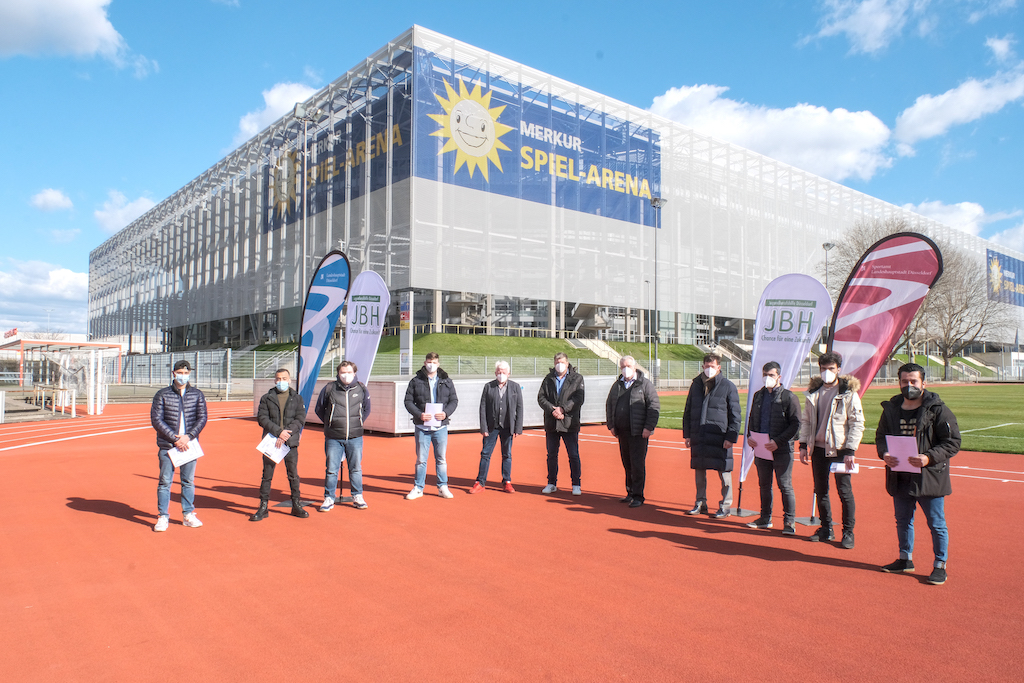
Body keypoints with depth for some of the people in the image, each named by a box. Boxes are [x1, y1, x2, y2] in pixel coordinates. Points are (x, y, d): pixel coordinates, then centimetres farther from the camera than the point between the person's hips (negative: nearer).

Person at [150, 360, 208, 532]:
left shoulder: (197, 395, 7)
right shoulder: (162, 394, 2)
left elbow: (202, 418, 3)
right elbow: (156, 419, -4)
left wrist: (188, 436, -12)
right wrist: (174, 438, -13)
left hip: (189, 444, 2)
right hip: (167, 445, -2)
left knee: (188, 481, 9)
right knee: (165, 481, 1)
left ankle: (189, 515, 19)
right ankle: (163, 517, 10)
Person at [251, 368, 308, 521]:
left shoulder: (297, 398, 7)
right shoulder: (266, 398, 6)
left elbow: (300, 419, -2)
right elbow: (262, 418, -3)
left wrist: (285, 436, -14)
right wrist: (279, 431, -16)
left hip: (291, 442, 0)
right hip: (270, 442, 0)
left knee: (293, 475, 6)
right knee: (267, 475, 4)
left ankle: (296, 505, 18)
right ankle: (263, 507, 13)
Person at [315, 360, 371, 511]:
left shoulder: (362, 389, 1)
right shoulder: (329, 389, -4)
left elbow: (366, 409, 17)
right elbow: (319, 409, 10)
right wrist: (329, 423, 8)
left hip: (355, 437, 1)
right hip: (333, 438, -1)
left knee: (356, 468, 10)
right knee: (331, 469, 4)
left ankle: (357, 497, 23)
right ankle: (329, 499, 17)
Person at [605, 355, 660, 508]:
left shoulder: (645, 384, -2)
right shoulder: (617, 385, 14)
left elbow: (654, 406, -6)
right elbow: (609, 405, 21)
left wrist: (649, 427, -12)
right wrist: (611, 425, 11)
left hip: (638, 432, -5)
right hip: (621, 431, 5)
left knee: (637, 463, -6)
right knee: (627, 463, 10)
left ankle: (638, 496, 1)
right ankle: (630, 493, 21)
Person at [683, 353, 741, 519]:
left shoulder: (728, 386, -1)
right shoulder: (696, 384, 11)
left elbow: (735, 415, -1)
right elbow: (687, 411, 16)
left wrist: (731, 437, -8)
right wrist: (687, 434, 10)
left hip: (719, 437, -4)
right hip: (698, 437, 4)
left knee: (724, 472, 1)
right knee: (699, 471, 10)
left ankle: (725, 506, 14)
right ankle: (700, 503, 24)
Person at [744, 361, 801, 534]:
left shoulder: (788, 397, -7)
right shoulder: (758, 396, 11)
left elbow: (796, 425, -9)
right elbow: (752, 419, 21)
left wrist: (778, 441, -17)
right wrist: (749, 435, 2)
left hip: (781, 450, -6)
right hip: (761, 448, 6)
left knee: (785, 485, -2)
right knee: (764, 484, 14)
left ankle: (789, 522, 9)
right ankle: (765, 518, 25)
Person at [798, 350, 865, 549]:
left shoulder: (849, 393, -7)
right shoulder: (813, 392, 8)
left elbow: (857, 424, -8)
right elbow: (806, 420, 14)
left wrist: (850, 450, -13)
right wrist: (803, 445, 7)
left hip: (840, 449, -5)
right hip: (818, 448, 5)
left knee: (845, 491, 0)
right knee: (820, 490, 11)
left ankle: (848, 532, 13)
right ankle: (826, 529, 24)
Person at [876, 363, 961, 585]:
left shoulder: (938, 410, -10)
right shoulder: (891, 408, 6)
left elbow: (953, 442, -10)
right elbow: (880, 436, 14)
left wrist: (929, 457, -23)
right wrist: (884, 453, -6)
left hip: (930, 477, -5)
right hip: (899, 477, 5)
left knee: (936, 524, 5)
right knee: (903, 520, 18)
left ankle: (940, 566, 20)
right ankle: (905, 559, 34)